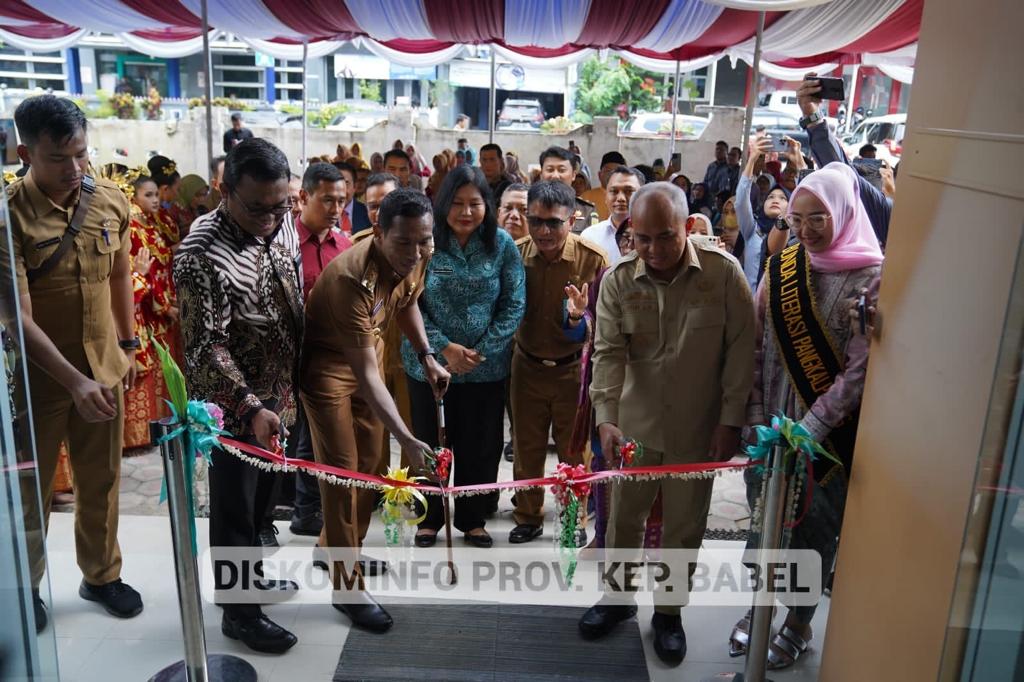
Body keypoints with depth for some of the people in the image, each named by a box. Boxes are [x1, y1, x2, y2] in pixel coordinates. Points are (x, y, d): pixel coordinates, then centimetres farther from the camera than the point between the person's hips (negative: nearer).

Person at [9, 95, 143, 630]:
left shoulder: (111, 201, -3)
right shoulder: (11, 213, -18)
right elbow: (18, 316, -21)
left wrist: (127, 345, 14)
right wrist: (74, 380, -27)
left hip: (103, 368, 4)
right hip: (38, 377, -4)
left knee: (101, 481, 17)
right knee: (30, 488, 14)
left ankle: (101, 575, 36)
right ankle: (25, 587, 35)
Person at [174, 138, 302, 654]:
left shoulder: (280, 229, 0)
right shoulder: (202, 254, -23)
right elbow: (207, 345, -24)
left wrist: (288, 391, 14)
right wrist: (250, 406, -34)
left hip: (275, 397, 7)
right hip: (234, 406, -7)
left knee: (260, 498, 22)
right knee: (233, 508, 8)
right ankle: (237, 609, 25)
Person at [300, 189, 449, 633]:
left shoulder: (414, 256, -16)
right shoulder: (352, 279, -37)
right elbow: (366, 376, -38)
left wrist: (426, 356, 1)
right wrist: (407, 440, -45)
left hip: (367, 348, 7)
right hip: (326, 361, -7)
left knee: (369, 463, 15)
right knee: (342, 472, -4)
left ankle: (343, 547, 36)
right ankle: (347, 586, 9)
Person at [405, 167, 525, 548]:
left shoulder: (502, 245, -5)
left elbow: (514, 304, -4)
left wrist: (482, 351, -12)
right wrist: (444, 348, -16)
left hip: (487, 368, 1)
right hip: (429, 364, -1)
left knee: (481, 446, 11)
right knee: (430, 444, 12)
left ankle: (473, 520, 31)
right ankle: (429, 519, 32)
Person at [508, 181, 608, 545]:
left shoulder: (594, 259, -15)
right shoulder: (515, 254, -8)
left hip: (574, 367, -2)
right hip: (528, 365, 2)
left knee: (574, 450, 12)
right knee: (526, 447, 15)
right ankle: (528, 517, 34)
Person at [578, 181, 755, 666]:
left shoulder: (723, 272, -12)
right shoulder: (617, 282, -8)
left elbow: (741, 349, -9)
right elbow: (608, 353, -13)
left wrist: (731, 420, -10)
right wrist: (606, 418, -24)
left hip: (698, 428, -1)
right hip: (635, 424, 2)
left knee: (684, 527, 13)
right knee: (624, 517, 17)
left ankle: (668, 612, 35)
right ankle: (618, 597, 41)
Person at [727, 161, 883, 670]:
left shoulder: (872, 278, -11)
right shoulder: (781, 268, 2)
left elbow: (859, 369, -15)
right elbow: (756, 349, 1)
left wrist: (807, 431, -17)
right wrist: (757, 421, -6)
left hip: (829, 431, -3)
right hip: (769, 423, 4)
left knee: (815, 528, 11)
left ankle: (798, 625, 33)